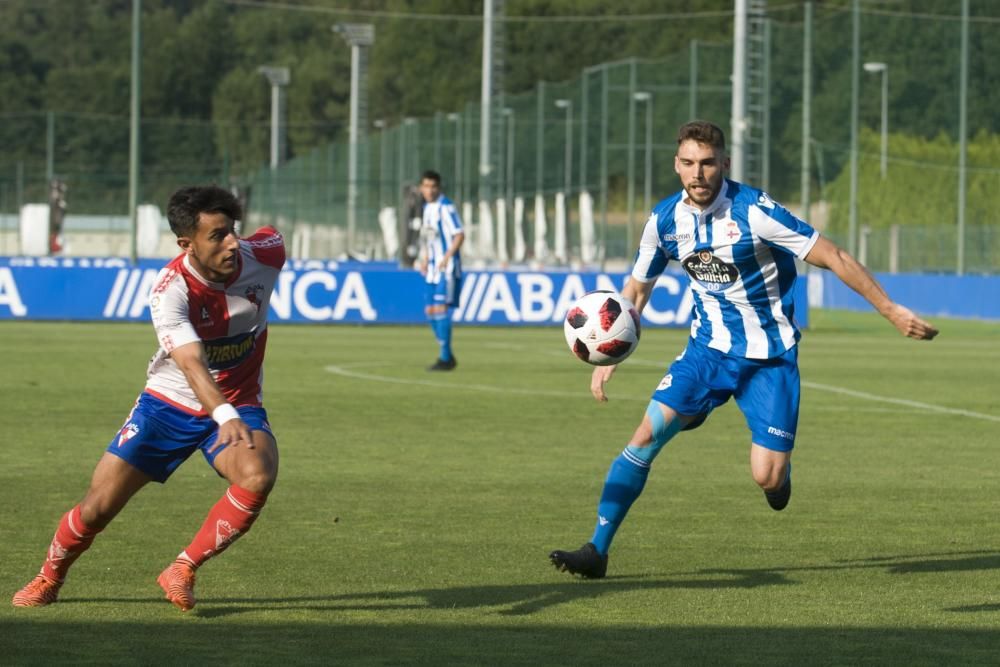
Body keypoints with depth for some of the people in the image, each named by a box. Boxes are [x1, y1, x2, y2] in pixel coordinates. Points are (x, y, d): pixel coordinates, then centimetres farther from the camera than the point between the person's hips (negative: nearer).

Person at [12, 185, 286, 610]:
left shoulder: (264, 255, -16)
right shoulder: (170, 290, -27)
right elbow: (193, 364, -41)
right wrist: (225, 416, -59)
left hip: (238, 406, 2)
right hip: (169, 404, -2)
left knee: (258, 476, -31)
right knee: (99, 506, -3)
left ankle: (183, 571, -13)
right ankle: (49, 578, 29)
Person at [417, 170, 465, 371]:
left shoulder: (445, 207, -13)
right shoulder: (427, 207, 13)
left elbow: (459, 235, -17)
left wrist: (447, 258, -24)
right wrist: (425, 259, 15)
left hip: (447, 268, -9)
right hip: (433, 269, 9)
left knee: (440, 309, -13)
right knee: (430, 311, 8)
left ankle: (445, 358, -8)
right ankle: (447, 356, 20)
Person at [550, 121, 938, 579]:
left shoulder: (754, 211, -19)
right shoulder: (665, 220, -3)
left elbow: (833, 258, -15)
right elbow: (637, 288, 13)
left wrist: (892, 311, -14)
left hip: (769, 356, -4)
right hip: (708, 348, 4)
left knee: (766, 476, -12)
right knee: (647, 434, -13)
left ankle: (780, 467, 27)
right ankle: (597, 550, -8)